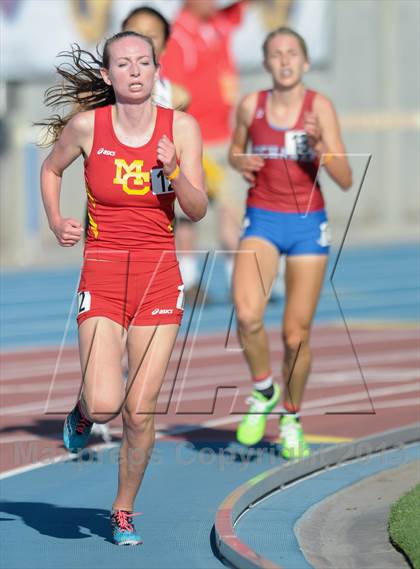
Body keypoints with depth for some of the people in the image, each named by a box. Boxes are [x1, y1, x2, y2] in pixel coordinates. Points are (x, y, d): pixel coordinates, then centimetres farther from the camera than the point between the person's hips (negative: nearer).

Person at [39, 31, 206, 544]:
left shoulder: (182, 127, -3)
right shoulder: (86, 125, -4)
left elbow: (197, 210, -3)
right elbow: (51, 169, 16)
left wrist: (173, 172, -21)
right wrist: (56, 222, 2)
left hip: (159, 280, 1)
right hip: (102, 277, -1)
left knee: (139, 411, 0)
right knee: (105, 405, -17)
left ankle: (124, 510, 22)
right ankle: (83, 413, 21)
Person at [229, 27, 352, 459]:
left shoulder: (320, 107, -9)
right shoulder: (251, 105, -2)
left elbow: (345, 180, -12)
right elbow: (235, 150, 18)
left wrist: (320, 145, -29)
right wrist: (241, 164, -5)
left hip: (308, 224, -1)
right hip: (262, 220, 1)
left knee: (296, 335, 3)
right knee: (247, 314, -24)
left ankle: (291, 419, 27)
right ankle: (263, 391, 3)